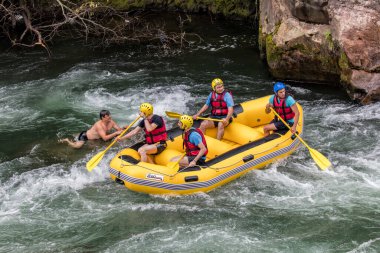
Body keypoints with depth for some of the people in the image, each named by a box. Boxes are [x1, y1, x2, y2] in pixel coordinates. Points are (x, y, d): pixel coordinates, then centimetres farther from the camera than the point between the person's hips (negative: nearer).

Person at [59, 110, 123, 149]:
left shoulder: (111, 122, -12)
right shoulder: (99, 125, -35)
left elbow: (119, 129, -6)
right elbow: (105, 138, -42)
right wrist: (116, 133, -44)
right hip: (85, 136, -8)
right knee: (77, 146, -23)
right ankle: (67, 140, 7)